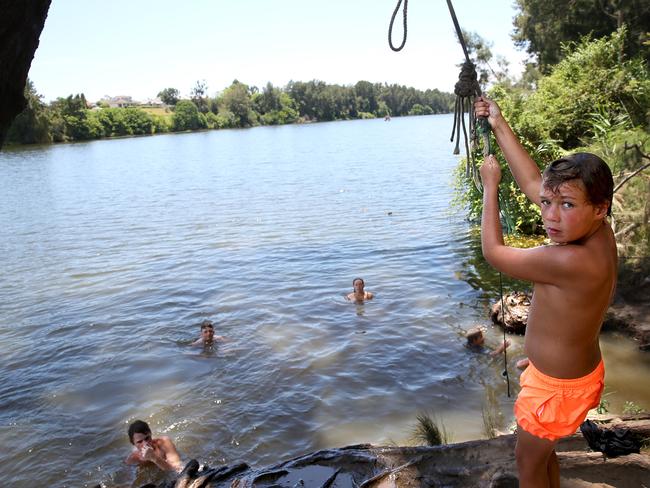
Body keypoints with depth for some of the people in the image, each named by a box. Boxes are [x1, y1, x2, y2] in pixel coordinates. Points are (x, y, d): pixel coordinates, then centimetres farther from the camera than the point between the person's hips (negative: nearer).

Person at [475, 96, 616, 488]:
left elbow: (494, 252, -22)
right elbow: (533, 183, 0)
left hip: (558, 386, -8)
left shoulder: (570, 260, -36)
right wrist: (500, 125, 3)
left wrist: (490, 186, -11)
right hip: (582, 369, 8)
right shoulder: (599, 232, -11)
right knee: (542, 450, 30)